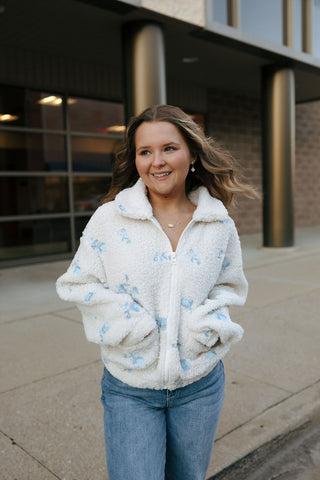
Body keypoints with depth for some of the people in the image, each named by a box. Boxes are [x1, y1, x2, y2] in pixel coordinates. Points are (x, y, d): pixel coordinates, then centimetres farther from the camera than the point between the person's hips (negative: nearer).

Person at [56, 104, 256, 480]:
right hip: (129, 389, -2)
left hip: (200, 386, 3)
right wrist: (133, 325, -16)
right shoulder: (109, 219, -10)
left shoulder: (220, 226, -4)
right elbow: (77, 284, -4)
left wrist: (208, 325, -9)